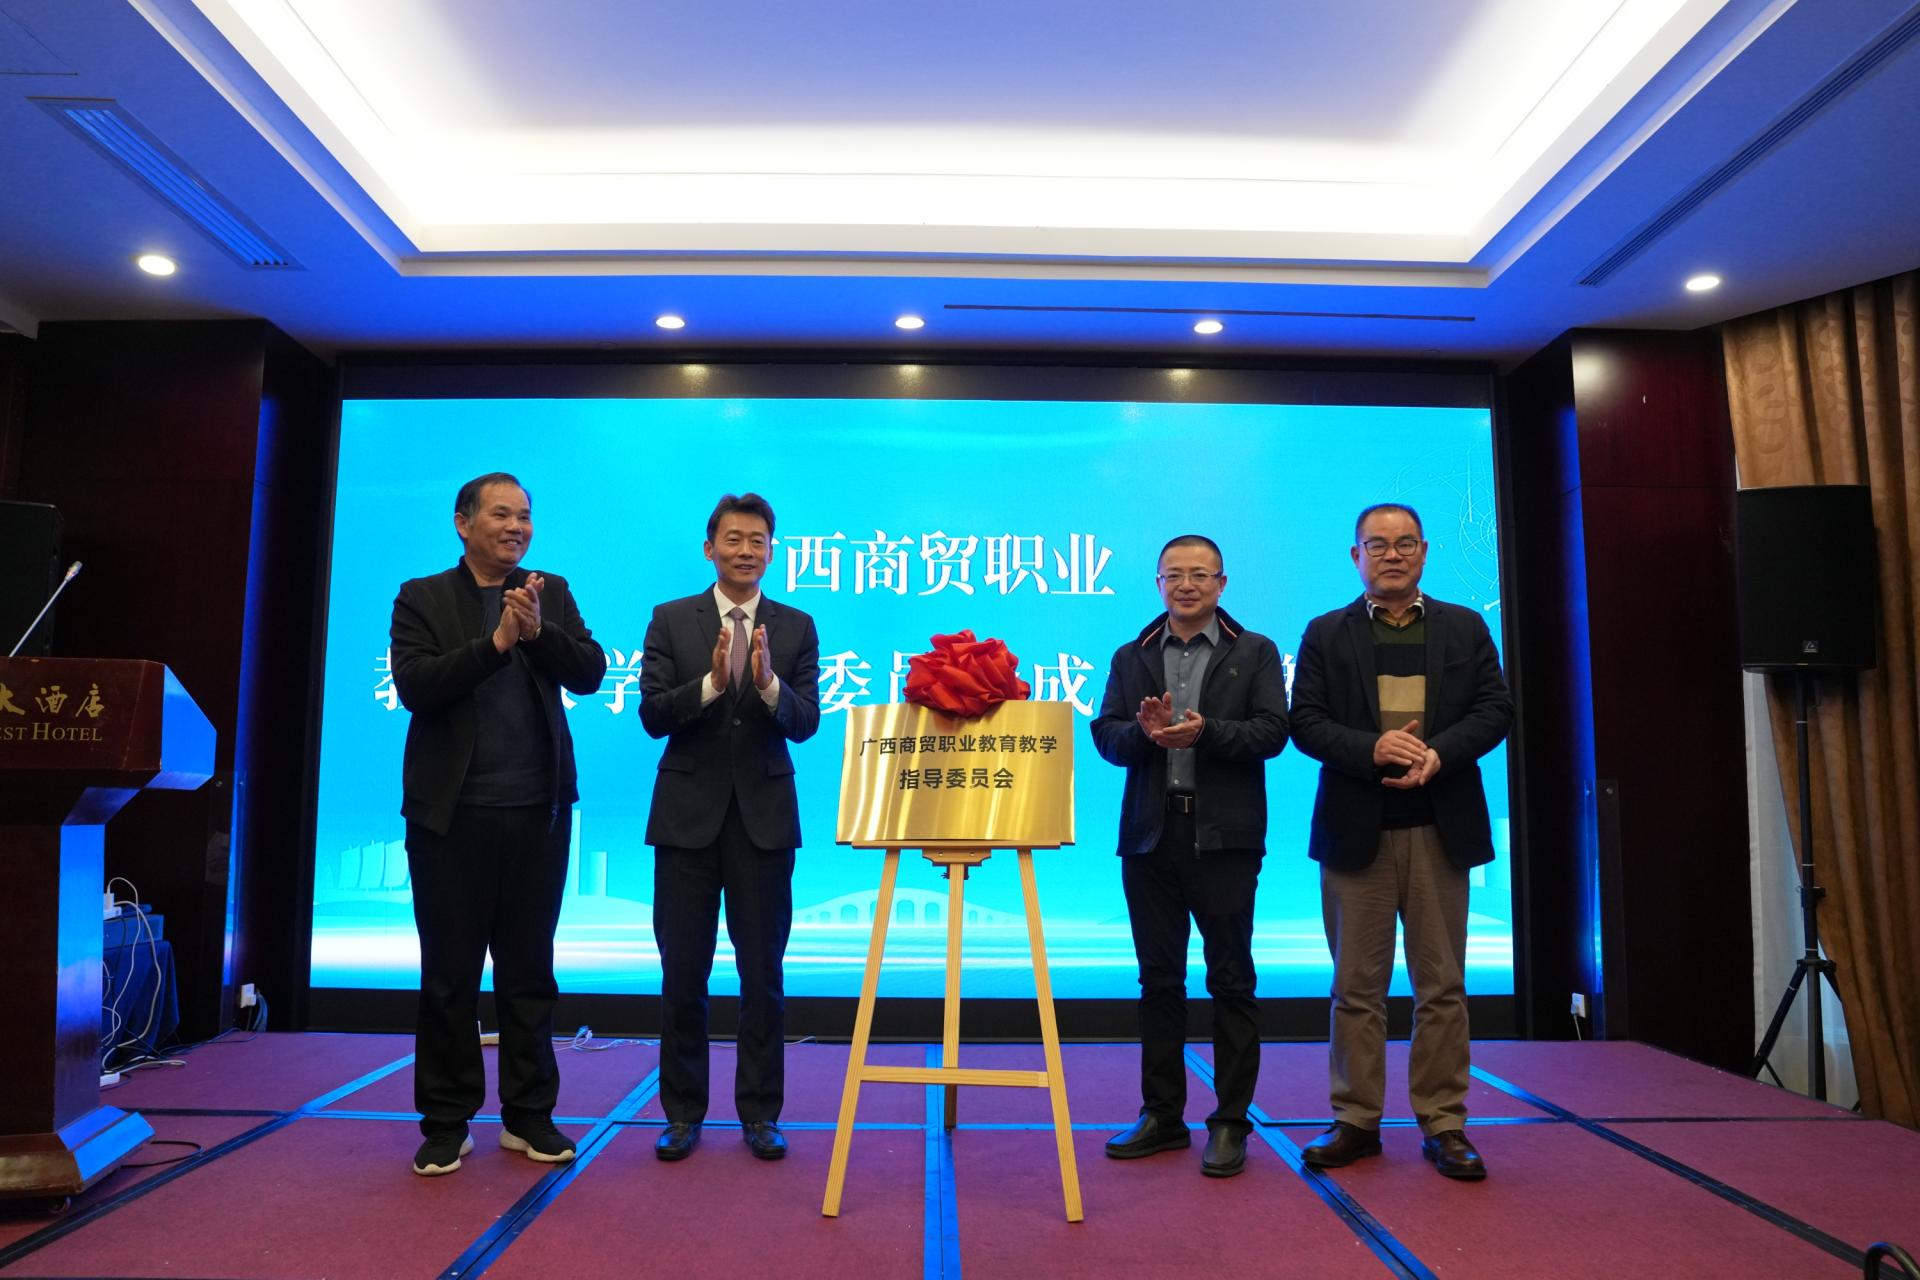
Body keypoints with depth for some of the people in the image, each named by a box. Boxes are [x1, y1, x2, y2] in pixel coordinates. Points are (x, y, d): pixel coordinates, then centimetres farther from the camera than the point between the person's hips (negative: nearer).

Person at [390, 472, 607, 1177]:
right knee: (449, 974, 8)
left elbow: (589, 672, -4)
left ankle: (528, 1114, 22)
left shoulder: (551, 593, 8)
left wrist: (539, 631, -21)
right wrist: (496, 642, -21)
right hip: (452, 812, -2)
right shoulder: (422, 598, 2)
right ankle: (446, 1121, 21)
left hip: (538, 812, 2)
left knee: (530, 971, 10)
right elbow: (414, 686, -12)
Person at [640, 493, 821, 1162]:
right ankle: (683, 1112, 23)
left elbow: (805, 723, -5)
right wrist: (711, 681, -22)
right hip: (688, 815, 0)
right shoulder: (670, 621, 3)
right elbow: (652, 715, -5)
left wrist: (767, 682, -25)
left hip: (763, 816, 0)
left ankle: (760, 1113, 20)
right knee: (682, 974, 8)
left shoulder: (796, 627, 4)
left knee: (763, 974, 6)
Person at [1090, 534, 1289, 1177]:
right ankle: (1162, 1114, 21)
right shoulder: (1131, 657, 13)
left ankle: (1231, 1121, 12)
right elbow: (1104, 735, 6)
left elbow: (1272, 732, -5)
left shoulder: (1254, 653, 6)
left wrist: (1205, 731, -19)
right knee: (1159, 978, 10)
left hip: (1224, 835, -3)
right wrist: (1144, 731, -14)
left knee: (1230, 979, 2)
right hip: (1150, 834, 3)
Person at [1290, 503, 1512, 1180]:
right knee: (1357, 984, 6)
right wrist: (1373, 749, -17)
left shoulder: (1465, 628, 11)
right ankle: (1356, 1119, 15)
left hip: (1440, 826, 1)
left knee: (1442, 983, 7)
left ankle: (1443, 1123, 17)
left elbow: (1494, 709, 3)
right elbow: (1306, 722, -1)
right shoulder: (1326, 634, 7)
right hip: (1356, 827, -1)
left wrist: (1437, 754, -14)